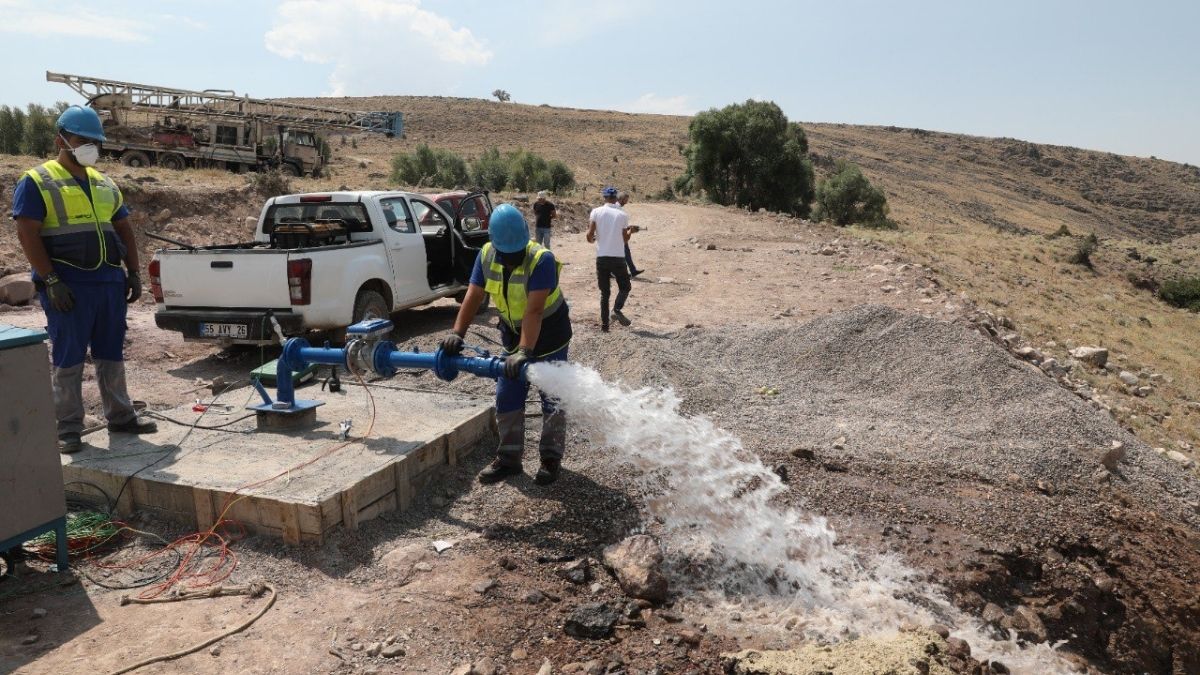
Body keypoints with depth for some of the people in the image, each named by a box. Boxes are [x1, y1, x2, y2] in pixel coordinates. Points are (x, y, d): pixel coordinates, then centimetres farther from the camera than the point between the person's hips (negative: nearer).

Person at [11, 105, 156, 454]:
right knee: (68, 358, 0)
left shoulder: (105, 184, 16)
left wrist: (133, 273, 10)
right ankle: (68, 428, 9)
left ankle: (120, 416, 22)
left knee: (112, 354, 12)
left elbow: (124, 229, 19)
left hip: (110, 281, 6)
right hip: (69, 285, -6)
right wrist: (50, 281, -17)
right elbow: (27, 234, -10)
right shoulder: (37, 182, -3)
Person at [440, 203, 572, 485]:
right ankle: (508, 458, 21)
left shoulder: (541, 259, -30)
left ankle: (551, 459, 17)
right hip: (513, 335, 6)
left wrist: (525, 351, -44)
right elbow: (473, 296, -13)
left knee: (553, 399, 2)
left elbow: (534, 311, -37)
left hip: (548, 335, -5)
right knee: (506, 398, 9)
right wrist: (457, 333, -26)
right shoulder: (486, 256, -12)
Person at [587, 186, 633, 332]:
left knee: (604, 292, 11)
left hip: (601, 258, 1)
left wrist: (593, 239, 16)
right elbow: (625, 240, 5)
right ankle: (617, 310, -10)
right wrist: (630, 231, 25)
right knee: (625, 287, 16)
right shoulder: (623, 214, 1)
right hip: (618, 258, -1)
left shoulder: (596, 212, 0)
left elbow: (589, 236, -7)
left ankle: (604, 324, 5)